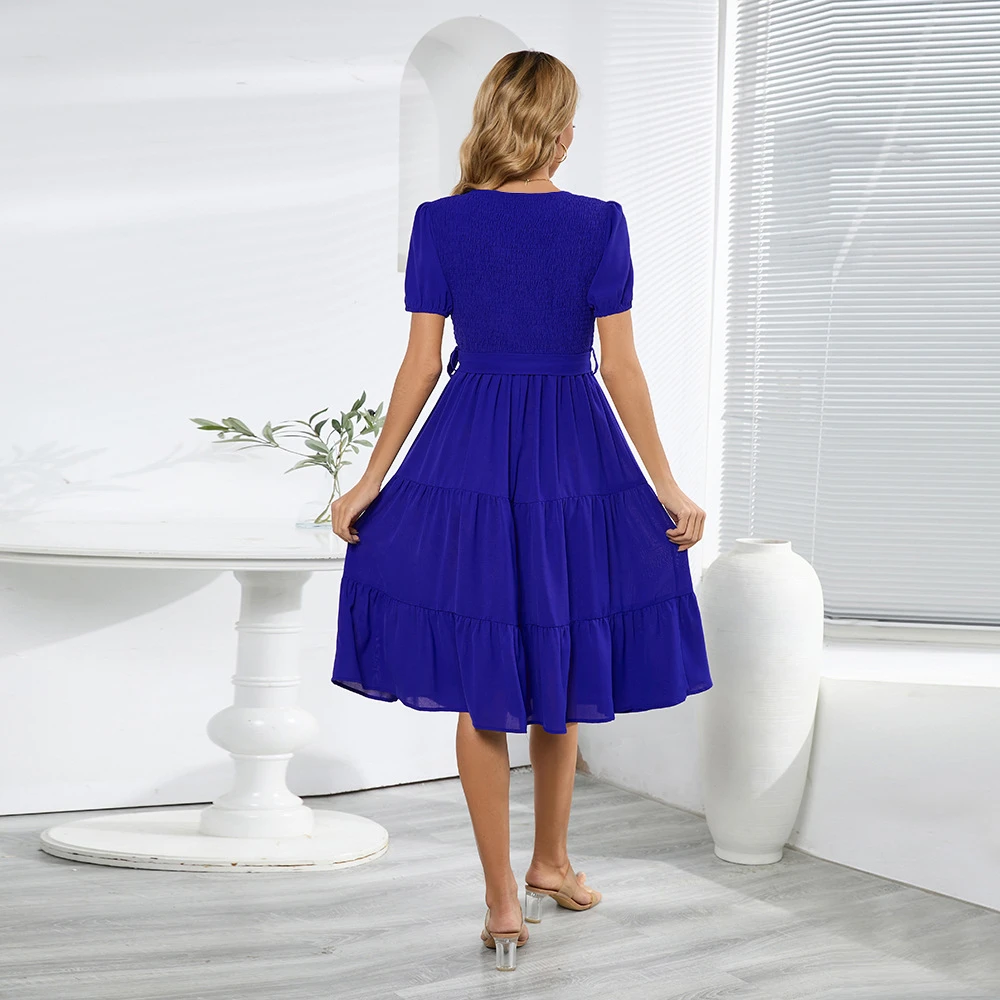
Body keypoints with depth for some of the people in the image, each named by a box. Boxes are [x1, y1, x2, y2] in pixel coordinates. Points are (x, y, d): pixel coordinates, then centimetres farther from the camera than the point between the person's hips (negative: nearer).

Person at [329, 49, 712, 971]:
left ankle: (504, 902, 11)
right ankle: (550, 863, 33)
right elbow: (621, 368, -6)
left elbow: (421, 365, -4)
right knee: (561, 671, 18)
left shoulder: (439, 222, -4)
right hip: (572, 459, 0)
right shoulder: (599, 224, -7)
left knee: (481, 687, 7)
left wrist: (371, 482, 5)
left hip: (469, 459, 1)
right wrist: (668, 487, 2)